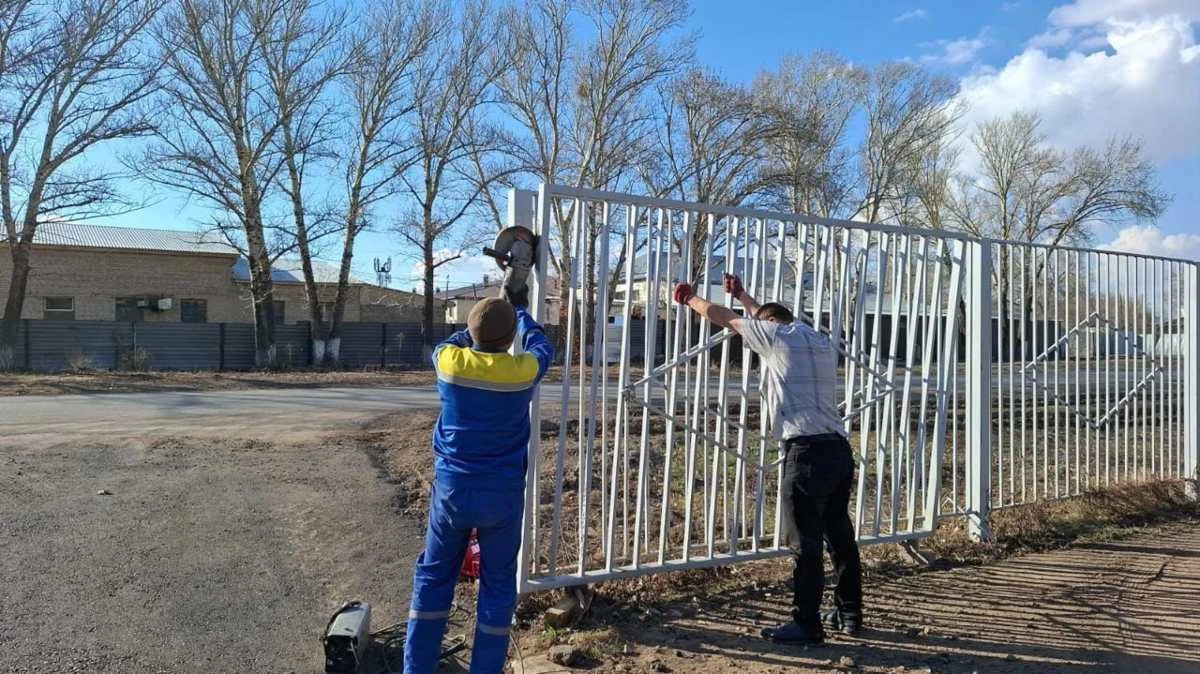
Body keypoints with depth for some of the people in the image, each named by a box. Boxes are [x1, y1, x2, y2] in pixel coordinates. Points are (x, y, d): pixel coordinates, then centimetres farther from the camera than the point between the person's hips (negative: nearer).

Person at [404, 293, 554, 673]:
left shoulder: (449, 363, -9)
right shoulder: (524, 370, -10)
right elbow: (541, 346, 13)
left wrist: (480, 328, 28)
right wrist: (520, 310, 28)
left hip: (451, 489, 1)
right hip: (503, 494, -1)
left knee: (433, 577, 16)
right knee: (498, 585, 11)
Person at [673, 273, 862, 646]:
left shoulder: (778, 335, -2)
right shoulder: (819, 340, 20)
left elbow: (721, 316, 8)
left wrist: (689, 298, 24)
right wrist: (742, 295, 47)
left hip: (808, 452, -8)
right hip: (838, 449, 9)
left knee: (806, 543, -2)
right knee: (840, 535, 17)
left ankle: (806, 624, 5)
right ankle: (849, 613, 28)